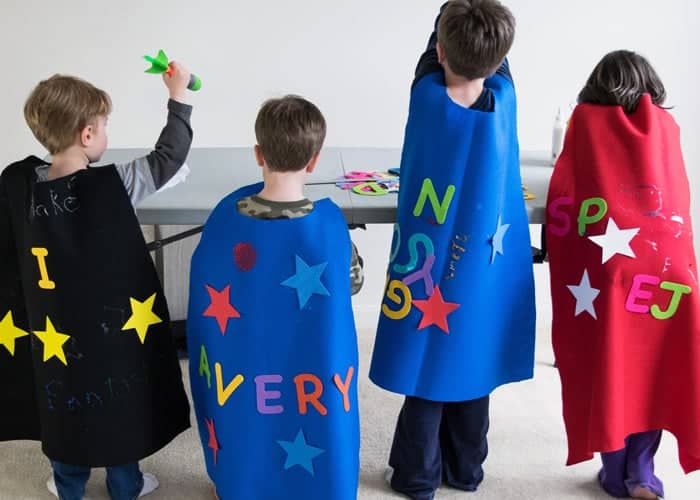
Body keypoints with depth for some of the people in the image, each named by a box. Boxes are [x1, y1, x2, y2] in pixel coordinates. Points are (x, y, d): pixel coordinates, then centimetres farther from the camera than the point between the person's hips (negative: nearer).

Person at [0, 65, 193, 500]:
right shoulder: (114, 185, -23)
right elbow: (169, 157, -11)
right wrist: (178, 95, -1)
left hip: (54, 322, 3)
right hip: (114, 318, -3)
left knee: (63, 398, 22)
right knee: (120, 398, 17)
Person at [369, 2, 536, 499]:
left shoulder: (427, 96, -17)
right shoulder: (504, 99, -13)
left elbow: (440, 45, 1)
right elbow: (490, 53, 7)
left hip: (431, 270, -2)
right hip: (485, 275, 2)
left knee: (429, 368, 10)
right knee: (472, 369, 17)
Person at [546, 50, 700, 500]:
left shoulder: (586, 120, 6)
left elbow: (561, 197, 2)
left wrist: (561, 254, 12)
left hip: (602, 270, -1)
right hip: (663, 268, 2)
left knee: (605, 368, 10)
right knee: (654, 368, 14)